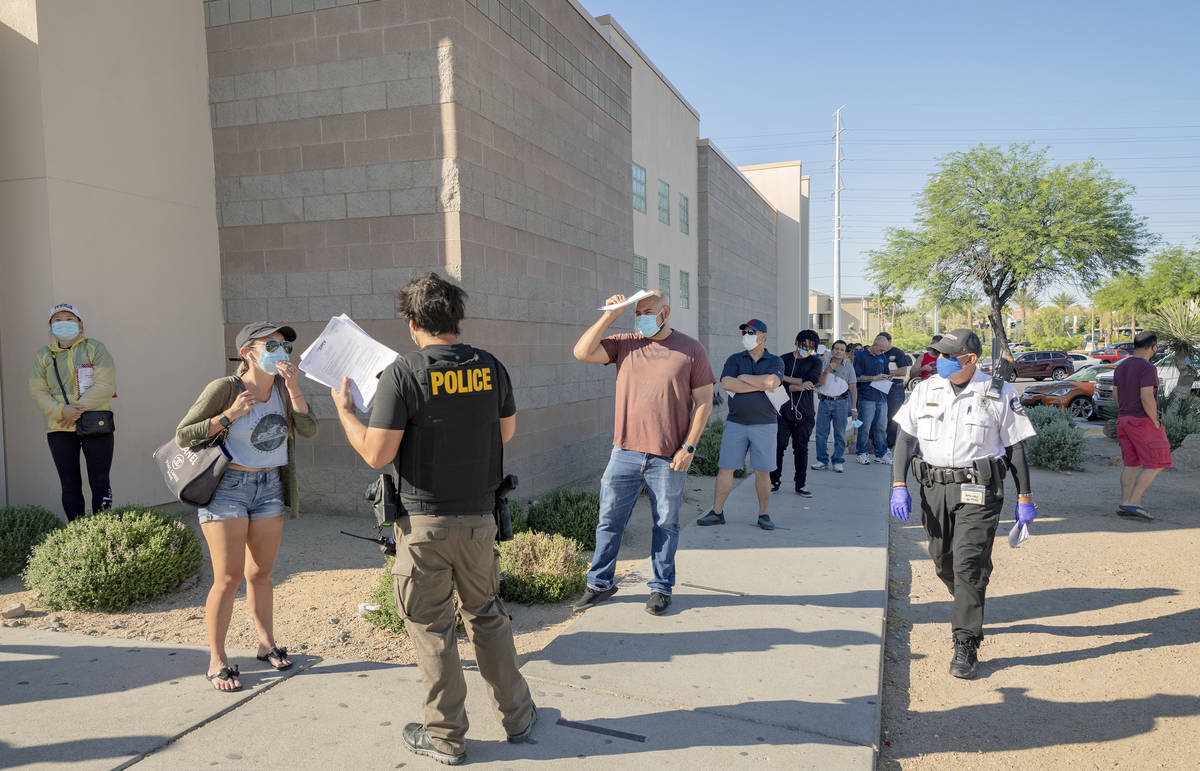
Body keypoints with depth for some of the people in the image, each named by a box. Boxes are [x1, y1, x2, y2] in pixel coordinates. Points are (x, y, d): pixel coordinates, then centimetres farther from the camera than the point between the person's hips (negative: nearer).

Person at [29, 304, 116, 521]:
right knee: (70, 485, 4)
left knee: (100, 482, -2)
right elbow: (38, 391, 3)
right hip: (59, 429, 3)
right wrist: (62, 411, -14)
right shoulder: (42, 355, 12)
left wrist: (79, 407, -17)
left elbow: (105, 385, -8)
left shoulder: (95, 348, 3)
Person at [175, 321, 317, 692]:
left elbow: (308, 430, -10)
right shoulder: (224, 389, -13)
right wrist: (229, 416, -21)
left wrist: (294, 387, -19)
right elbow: (183, 436, -10)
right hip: (227, 488, -5)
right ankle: (217, 661, 8)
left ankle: (267, 644, 29)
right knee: (228, 579, -5)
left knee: (260, 573, 15)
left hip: (270, 488, 5)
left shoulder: (283, 387, 1)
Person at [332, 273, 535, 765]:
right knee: (487, 616, 20)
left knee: (430, 627, 10)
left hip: (424, 521, -4)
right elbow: (506, 431, 13)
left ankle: (445, 737, 21)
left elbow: (376, 453, -14)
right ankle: (517, 717, 29)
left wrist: (343, 409, 1)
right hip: (479, 516, 5)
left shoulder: (403, 374, -14)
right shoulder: (490, 367, 0)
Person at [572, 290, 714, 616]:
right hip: (625, 452, 3)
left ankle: (661, 588, 24)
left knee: (666, 524, 9)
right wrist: (608, 316, -5)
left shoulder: (691, 350, 0)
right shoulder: (625, 344, 7)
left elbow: (704, 402, 0)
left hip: (669, 458, -2)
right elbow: (582, 352, -4)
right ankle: (600, 583, 23)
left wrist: (689, 446, -7)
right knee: (609, 519, 8)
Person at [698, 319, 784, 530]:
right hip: (735, 423, 1)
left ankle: (763, 514, 15)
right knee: (725, 468, 1)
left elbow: (772, 382, -15)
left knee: (763, 471, 2)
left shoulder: (775, 361, 6)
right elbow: (727, 384, -10)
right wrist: (761, 386, -10)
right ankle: (717, 512, 8)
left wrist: (743, 378, -6)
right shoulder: (734, 360, 9)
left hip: (764, 425, -1)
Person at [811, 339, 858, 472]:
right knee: (821, 433, 1)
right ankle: (822, 460, 10)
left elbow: (853, 388, 5)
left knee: (840, 433, 2)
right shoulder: (824, 364, 6)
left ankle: (838, 462, 9)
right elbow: (819, 383, 0)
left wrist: (854, 408, 1)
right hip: (824, 401, 1)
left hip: (841, 402, -1)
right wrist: (827, 370, -15)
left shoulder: (848, 366, 5)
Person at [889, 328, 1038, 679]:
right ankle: (969, 608, 44)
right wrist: (899, 485, -2)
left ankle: (965, 645, -1)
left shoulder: (1000, 395, -2)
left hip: (978, 491, -4)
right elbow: (905, 437, 7)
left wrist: (1025, 497, 3)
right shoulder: (926, 390, 6)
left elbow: (1016, 447, 3)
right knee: (943, 563, 14)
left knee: (968, 565, -10)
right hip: (934, 488, 4)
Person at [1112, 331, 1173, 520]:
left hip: (1123, 420, 8)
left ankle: (1124, 504, 11)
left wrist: (1125, 415, 17)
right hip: (1143, 422, -8)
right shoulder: (1147, 368, -16)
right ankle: (1132, 503, -8)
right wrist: (1155, 421, -14)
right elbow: (1147, 398, -24)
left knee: (1131, 464, 13)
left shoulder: (1121, 366, 10)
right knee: (1154, 464, -2)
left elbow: (1115, 393, 14)